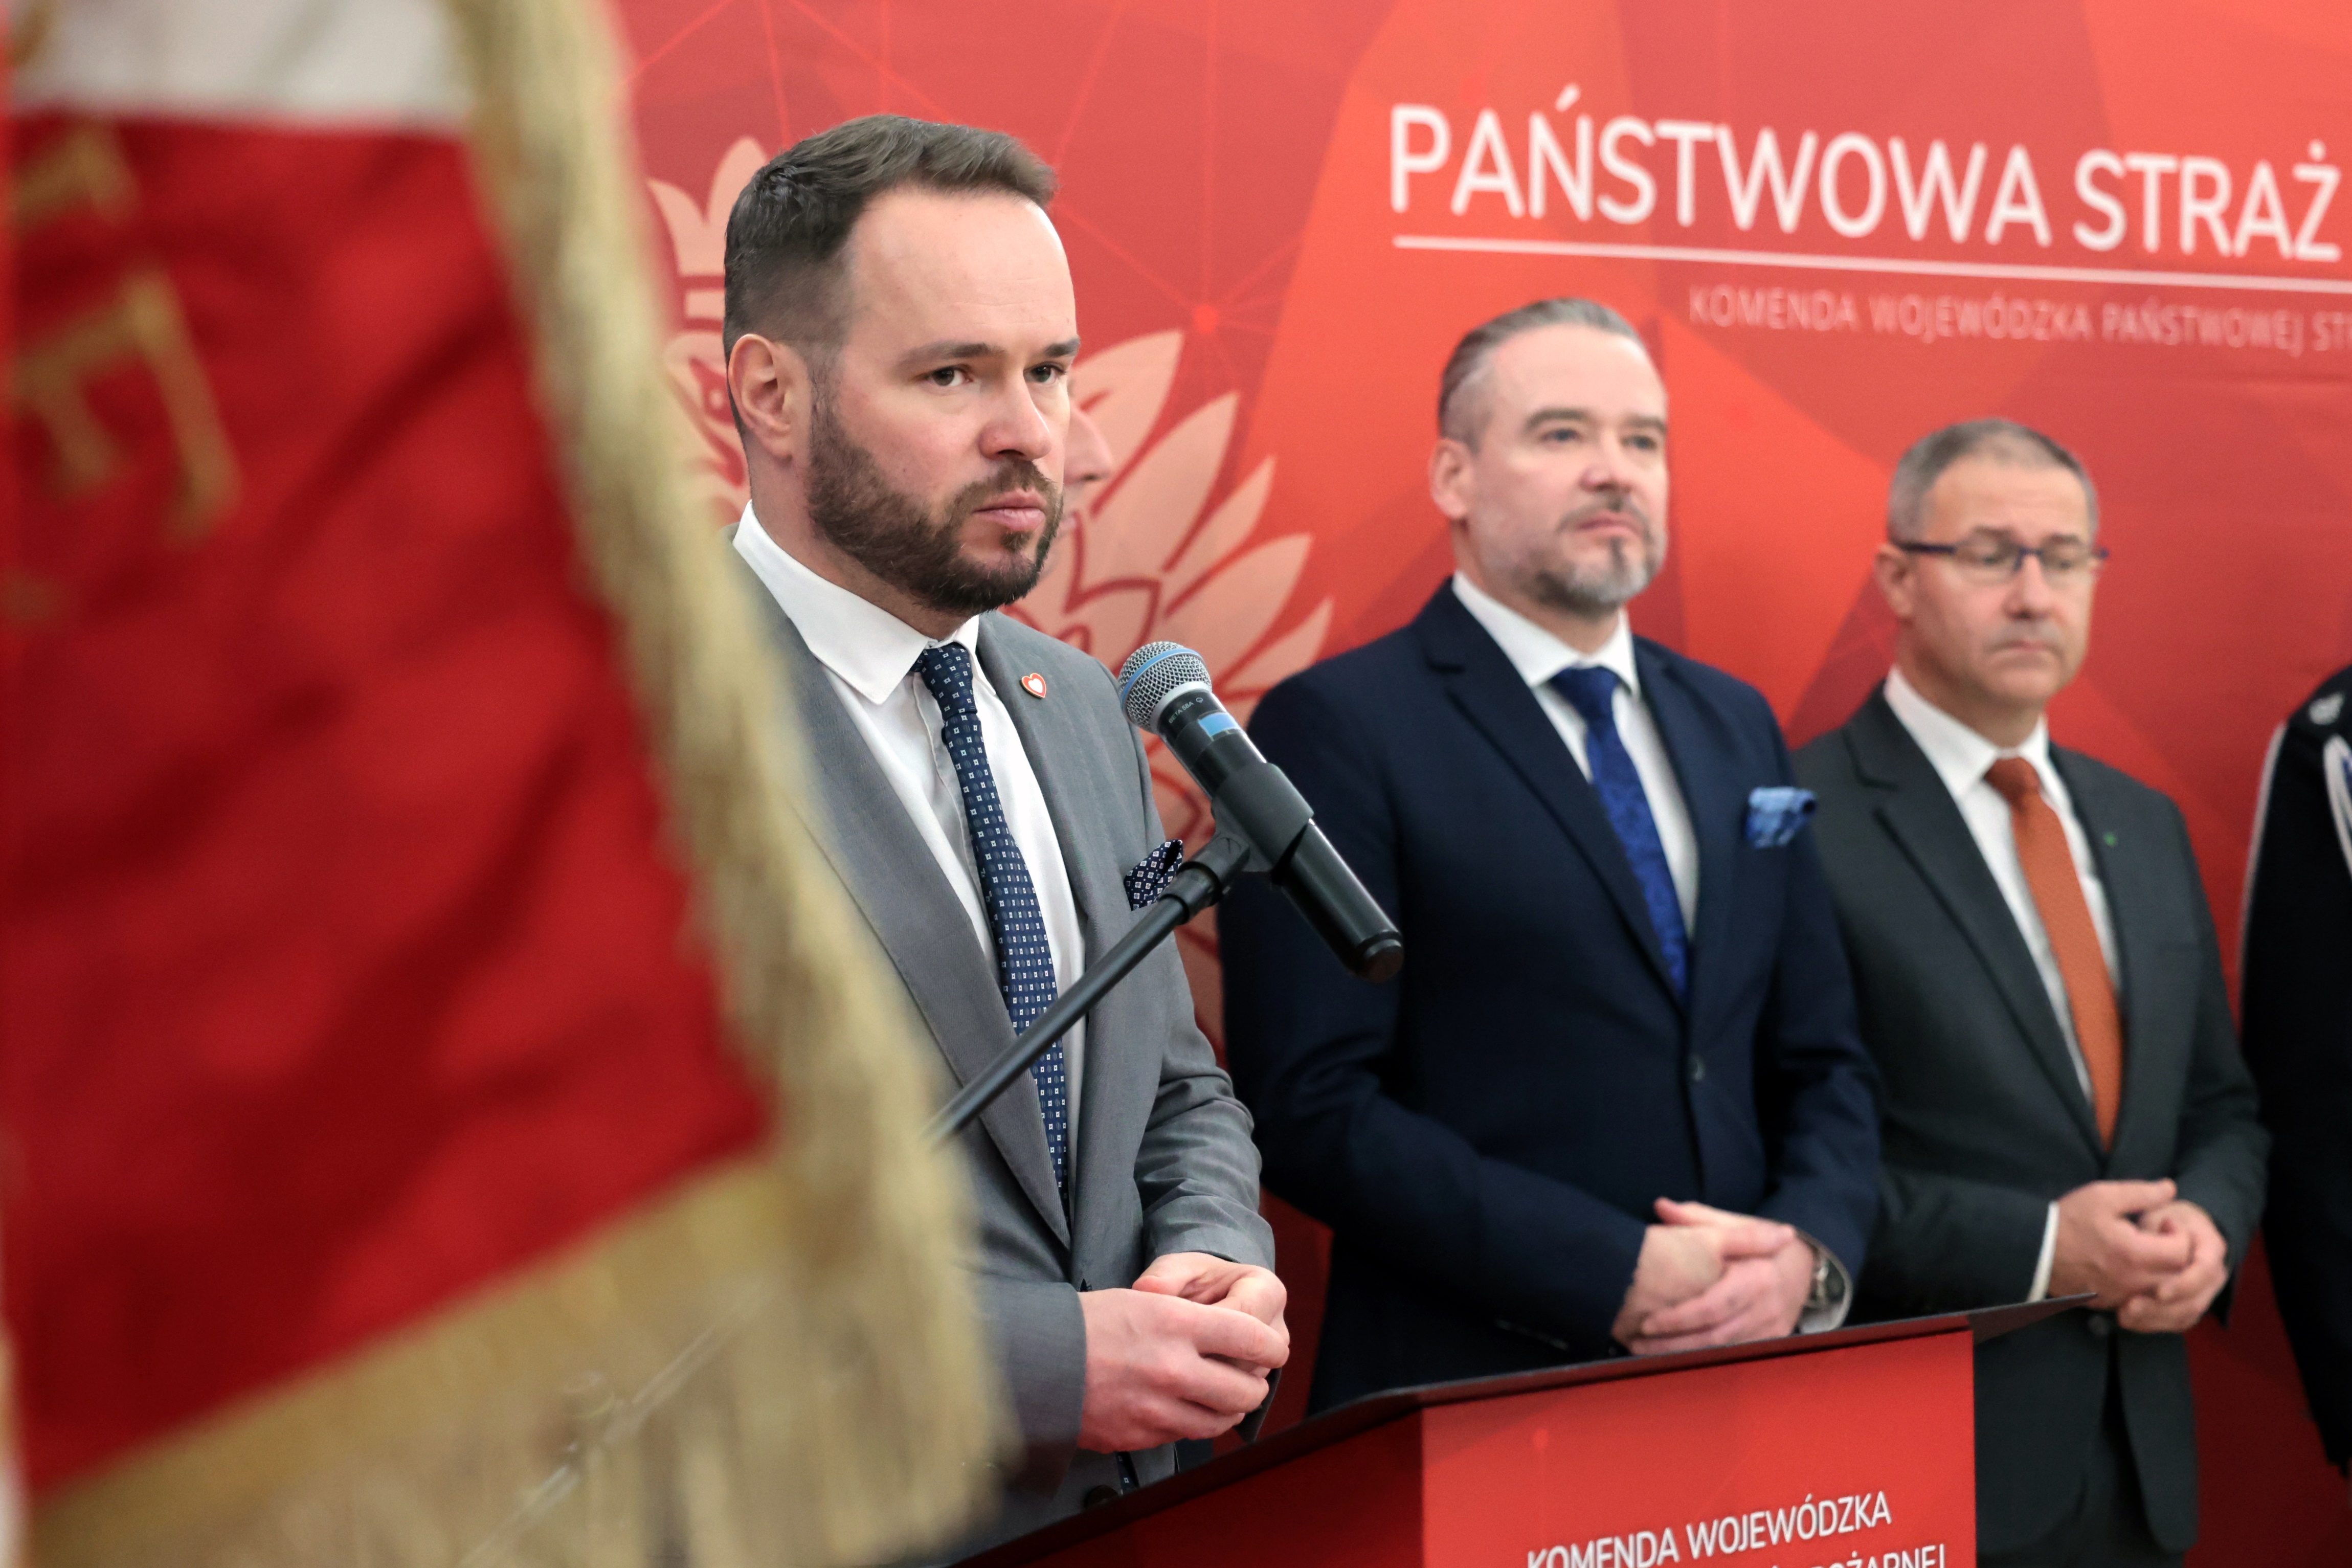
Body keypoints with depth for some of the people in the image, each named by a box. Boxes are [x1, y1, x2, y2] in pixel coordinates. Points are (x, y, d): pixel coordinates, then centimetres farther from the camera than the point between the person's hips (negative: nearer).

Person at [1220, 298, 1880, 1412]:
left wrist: (1807, 1255, -6)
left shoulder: (1737, 727, 12)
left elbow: (1822, 1063, 14)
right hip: (1470, 1402, -5)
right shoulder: (1337, 728, -8)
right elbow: (1310, 1105, -15)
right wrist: (1621, 1275, -18)